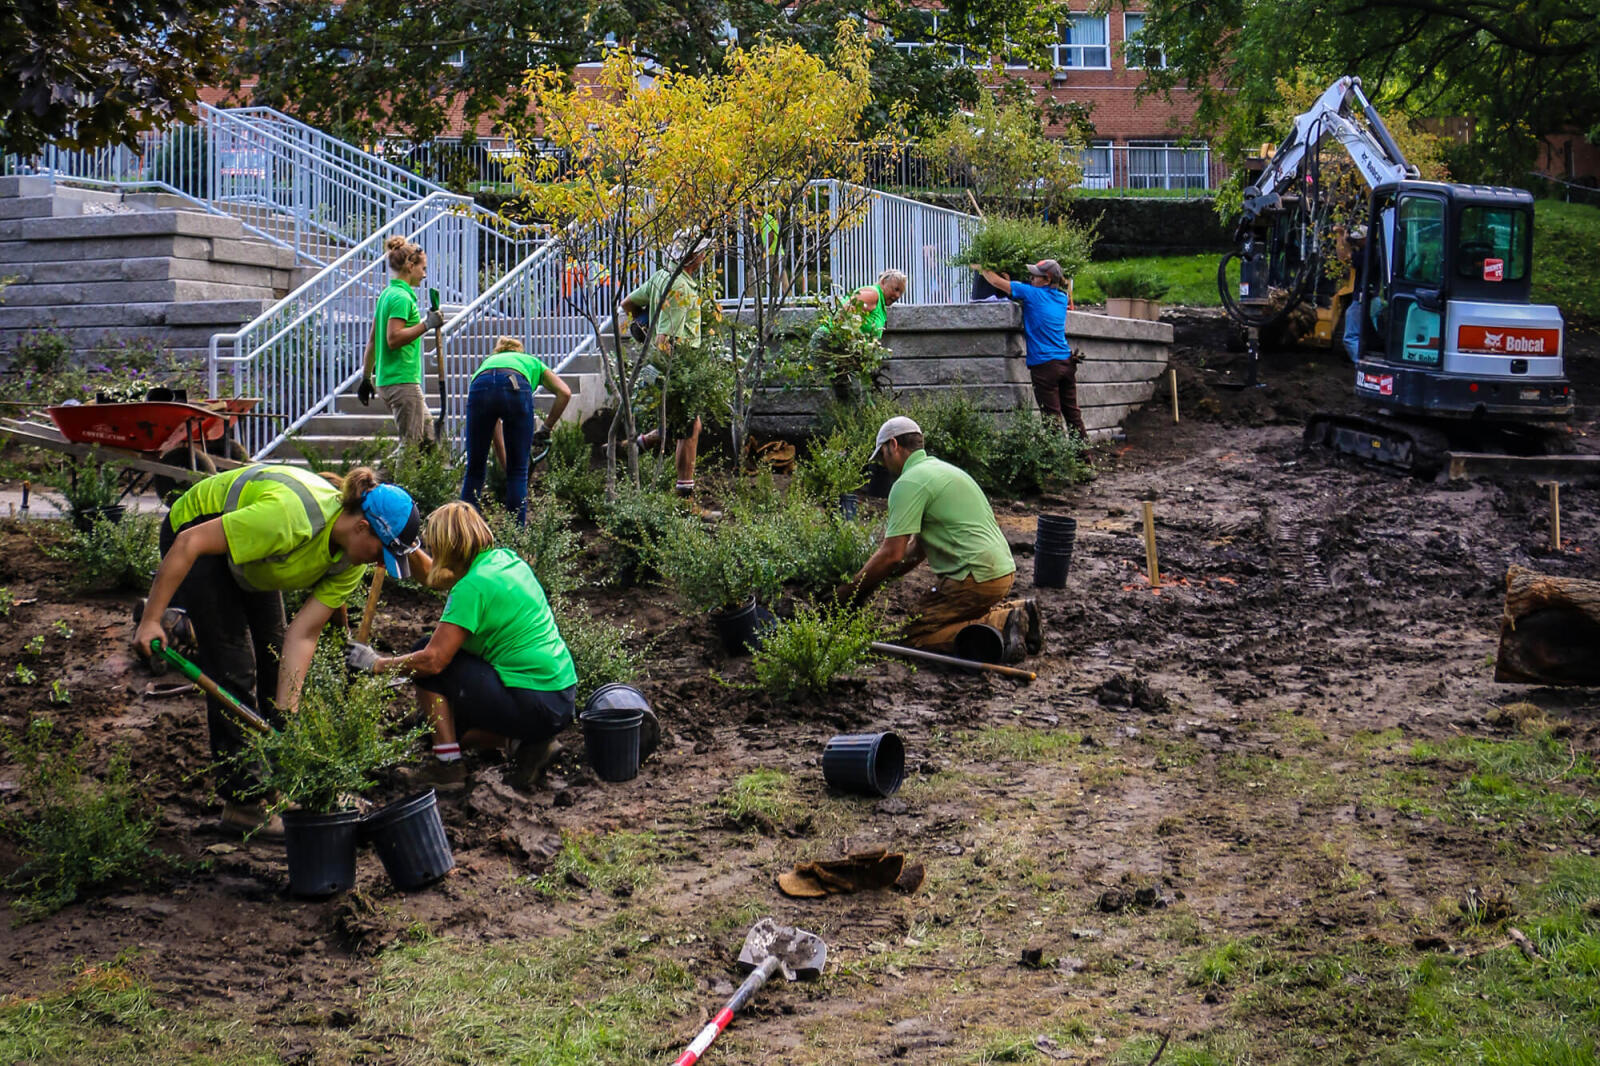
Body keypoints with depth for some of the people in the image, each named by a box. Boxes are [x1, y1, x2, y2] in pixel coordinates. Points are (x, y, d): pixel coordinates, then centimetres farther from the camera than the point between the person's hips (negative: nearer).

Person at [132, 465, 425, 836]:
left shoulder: (351, 561, -16)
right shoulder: (291, 517, -40)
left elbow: (302, 635, -17)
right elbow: (190, 543, -34)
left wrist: (286, 714, -23)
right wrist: (151, 619, -32)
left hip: (249, 562, 7)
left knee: (273, 658, 7)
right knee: (234, 666, -10)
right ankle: (242, 801, -2)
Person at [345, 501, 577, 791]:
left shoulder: (473, 587, -16)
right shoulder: (507, 559, 9)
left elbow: (432, 660, -17)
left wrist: (378, 664, -4)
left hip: (534, 708, -9)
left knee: (428, 655, 2)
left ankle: (448, 762, -2)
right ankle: (524, 743, 7)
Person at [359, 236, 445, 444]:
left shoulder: (387, 294, 16)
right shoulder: (402, 297, -13)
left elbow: (372, 340, 18)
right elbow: (393, 339, -23)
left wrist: (366, 378, 21)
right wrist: (426, 325, -23)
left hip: (387, 380, 10)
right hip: (403, 382, -10)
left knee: (429, 437, 14)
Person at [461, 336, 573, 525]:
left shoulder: (487, 361, 43)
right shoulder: (533, 363, 39)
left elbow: (496, 429, 41)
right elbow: (564, 393, 17)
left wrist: (506, 468, 45)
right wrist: (546, 428, 26)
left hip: (479, 389, 2)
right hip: (516, 388, -2)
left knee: (474, 471, 16)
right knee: (518, 472, 13)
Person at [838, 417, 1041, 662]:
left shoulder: (909, 483, -10)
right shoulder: (940, 468, 21)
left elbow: (892, 554, -15)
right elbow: (918, 548, 23)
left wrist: (849, 591, -5)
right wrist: (877, 580, 19)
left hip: (977, 577, -10)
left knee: (914, 635, -6)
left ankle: (1000, 625, -16)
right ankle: (1012, 611, 10)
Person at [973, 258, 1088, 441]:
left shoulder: (1033, 294, -9)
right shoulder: (1062, 297, 10)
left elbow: (996, 281, -4)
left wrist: (980, 268, 15)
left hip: (1045, 364, -7)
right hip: (1066, 362, 7)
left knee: (1052, 415, -3)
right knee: (1072, 413, 12)